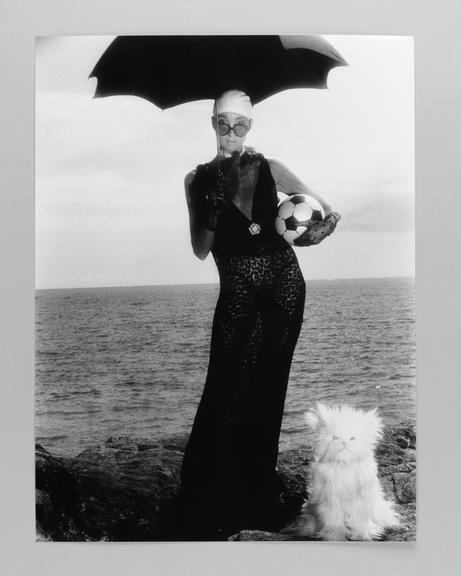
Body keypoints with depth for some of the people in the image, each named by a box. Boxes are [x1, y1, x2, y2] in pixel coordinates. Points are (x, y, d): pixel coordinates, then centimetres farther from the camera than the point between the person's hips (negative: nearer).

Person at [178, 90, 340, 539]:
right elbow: (200, 250, -2)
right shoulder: (199, 179, 4)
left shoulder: (269, 169, 4)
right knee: (228, 392, -7)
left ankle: (255, 494, 22)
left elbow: (326, 211, 5)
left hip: (284, 284, 1)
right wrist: (216, 202, -15)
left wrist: (323, 226, -17)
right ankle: (209, 504, 7)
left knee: (268, 389, 7)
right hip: (237, 292, -1)